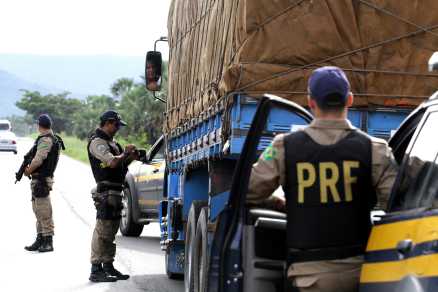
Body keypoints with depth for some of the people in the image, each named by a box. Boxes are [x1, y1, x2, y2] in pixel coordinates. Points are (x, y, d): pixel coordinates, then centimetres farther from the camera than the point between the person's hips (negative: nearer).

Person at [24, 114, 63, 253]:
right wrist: (30, 168, 5)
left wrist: (28, 171, -5)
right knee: (38, 211, 14)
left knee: (44, 212, -7)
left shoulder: (46, 140, -15)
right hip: (38, 180, 10)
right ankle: (40, 240, 19)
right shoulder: (52, 139, 15)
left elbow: (38, 160, -21)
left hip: (41, 181, -10)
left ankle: (48, 241, -4)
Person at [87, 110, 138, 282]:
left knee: (111, 230, 14)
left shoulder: (110, 142, 21)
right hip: (106, 192, -10)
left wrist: (130, 158, 7)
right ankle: (96, 270, -10)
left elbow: (120, 164, 24)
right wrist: (126, 154, -7)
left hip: (115, 191, 10)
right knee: (102, 230, -10)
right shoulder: (97, 142, -10)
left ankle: (108, 266, 22)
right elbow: (112, 162, -22)